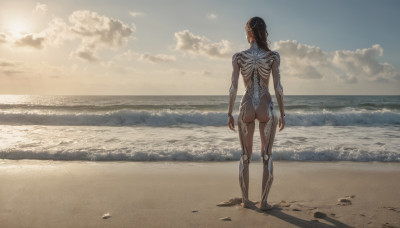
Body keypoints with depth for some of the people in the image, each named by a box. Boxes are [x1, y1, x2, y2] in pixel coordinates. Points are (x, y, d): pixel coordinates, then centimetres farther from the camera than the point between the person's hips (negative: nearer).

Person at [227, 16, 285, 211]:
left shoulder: (238, 57, -3)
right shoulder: (273, 56, -4)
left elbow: (233, 87, -4)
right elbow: (278, 87, -6)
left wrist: (229, 113, 5)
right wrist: (282, 114, 3)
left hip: (246, 107, 1)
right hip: (266, 107, 0)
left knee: (245, 156, 13)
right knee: (267, 156, 9)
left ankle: (245, 199, 19)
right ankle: (264, 201, 12)